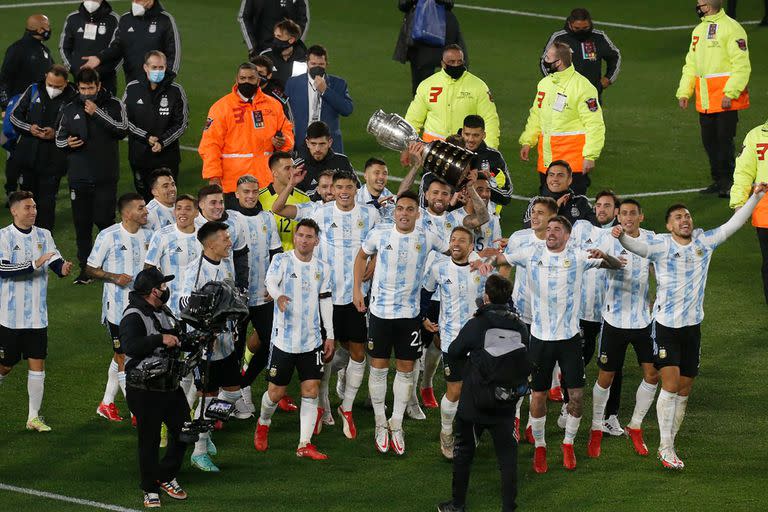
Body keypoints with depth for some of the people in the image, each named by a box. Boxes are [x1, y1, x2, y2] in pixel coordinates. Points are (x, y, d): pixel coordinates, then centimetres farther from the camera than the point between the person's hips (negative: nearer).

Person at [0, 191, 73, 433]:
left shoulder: (43, 235, 7)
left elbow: (56, 261, -1)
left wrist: (63, 268, -24)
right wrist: (35, 264, -27)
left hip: (37, 315, 4)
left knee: (37, 363, 2)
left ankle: (34, 416, 10)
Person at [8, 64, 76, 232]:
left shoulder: (72, 98, -11)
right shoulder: (33, 91, 0)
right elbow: (14, 116, 7)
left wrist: (56, 133, -20)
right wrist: (29, 128, -10)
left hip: (53, 160, -4)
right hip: (27, 155, 4)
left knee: (47, 203, 2)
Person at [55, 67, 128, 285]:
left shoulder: (113, 105, 2)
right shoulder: (69, 110, 10)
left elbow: (122, 130, -13)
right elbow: (59, 138, 17)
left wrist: (97, 113, -16)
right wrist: (67, 143, -6)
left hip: (106, 176, -3)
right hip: (78, 177, 3)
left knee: (104, 220, -7)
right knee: (82, 224, 4)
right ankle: (85, 268, 12)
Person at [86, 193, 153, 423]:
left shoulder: (148, 235, 5)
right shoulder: (108, 236, -11)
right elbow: (91, 269, -6)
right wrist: (115, 277, -19)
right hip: (117, 306, -6)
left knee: (120, 355, 14)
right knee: (123, 356, -4)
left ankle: (107, 403, 26)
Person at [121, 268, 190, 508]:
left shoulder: (165, 313, 12)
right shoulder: (133, 317, -17)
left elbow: (179, 341, 26)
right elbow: (131, 345, -34)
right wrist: (160, 339, -36)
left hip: (171, 386, 8)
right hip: (145, 391, -8)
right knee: (149, 440, 1)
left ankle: (167, 477, 30)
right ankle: (150, 490, 13)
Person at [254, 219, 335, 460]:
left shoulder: (322, 268, 7)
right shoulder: (282, 260, -5)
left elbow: (326, 302, 13)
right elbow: (271, 280, -26)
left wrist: (330, 336, 11)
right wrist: (278, 296, -48)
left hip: (312, 340, 3)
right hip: (284, 338, -3)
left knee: (311, 390, -3)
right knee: (276, 392, 3)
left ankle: (305, 445, 1)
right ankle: (263, 423, 34)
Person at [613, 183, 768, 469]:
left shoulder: (704, 242, 3)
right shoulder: (662, 245, -10)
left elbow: (733, 225, 5)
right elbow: (639, 247, -27)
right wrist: (622, 237, -49)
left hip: (692, 326, 5)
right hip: (666, 325, -5)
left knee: (683, 391, 8)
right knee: (670, 386, -13)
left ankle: (668, 445, 20)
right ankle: (666, 448, -5)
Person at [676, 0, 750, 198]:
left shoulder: (731, 28, -10)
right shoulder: (699, 31, 17)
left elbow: (741, 66, -14)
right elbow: (691, 65, 22)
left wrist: (730, 93, -21)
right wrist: (683, 92, 11)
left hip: (726, 101, -8)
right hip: (705, 103, 8)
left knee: (724, 139, -6)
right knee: (709, 141, 9)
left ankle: (727, 183, 0)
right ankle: (718, 181, 18)